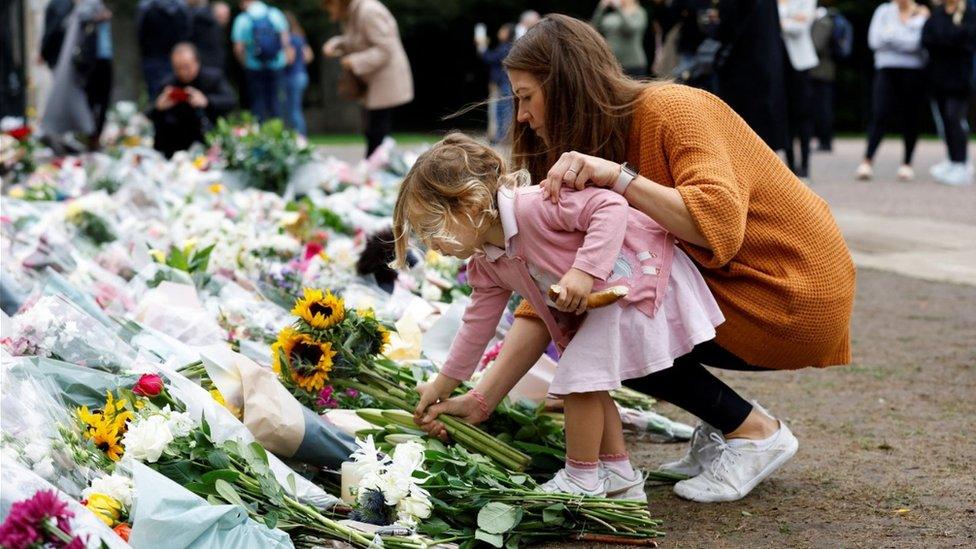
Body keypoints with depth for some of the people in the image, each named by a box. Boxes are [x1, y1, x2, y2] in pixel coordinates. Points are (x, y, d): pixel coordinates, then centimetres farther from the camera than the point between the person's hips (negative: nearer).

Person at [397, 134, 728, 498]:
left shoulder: (531, 205, -28)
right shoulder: (486, 265, 4)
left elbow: (612, 207, -32)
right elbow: (478, 322, 16)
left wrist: (584, 270, -40)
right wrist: (443, 384, 20)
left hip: (644, 278, -10)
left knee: (578, 376, -12)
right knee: (585, 381, 15)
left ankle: (582, 480, 1)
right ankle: (619, 473, 26)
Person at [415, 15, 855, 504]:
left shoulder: (674, 111, -17)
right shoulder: (587, 159, 6)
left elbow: (720, 228, -32)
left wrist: (618, 177, -32)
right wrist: (481, 400, -4)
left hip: (796, 294, -8)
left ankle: (753, 432, -4)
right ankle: (720, 429, 9)